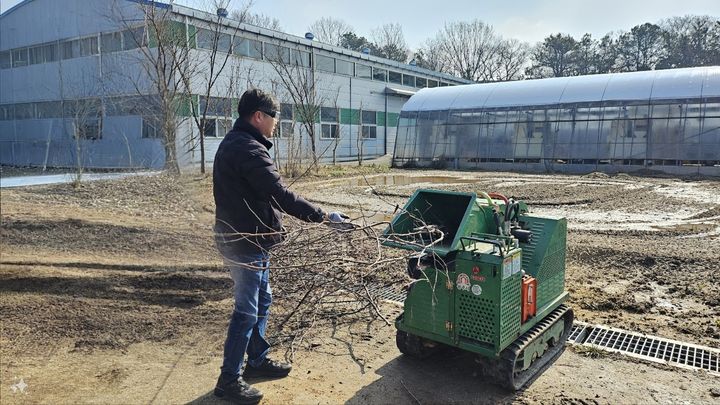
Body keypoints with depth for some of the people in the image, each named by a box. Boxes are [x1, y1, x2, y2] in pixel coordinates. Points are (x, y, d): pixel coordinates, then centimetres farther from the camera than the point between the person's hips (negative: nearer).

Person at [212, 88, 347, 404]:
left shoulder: (234, 143, 12)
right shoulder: (248, 149, -22)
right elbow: (282, 194, -28)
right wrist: (323, 216, -23)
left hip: (244, 237, 11)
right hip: (246, 243, -11)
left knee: (261, 301, 20)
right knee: (246, 311, 0)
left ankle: (257, 360, 35)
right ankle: (229, 379, 14)